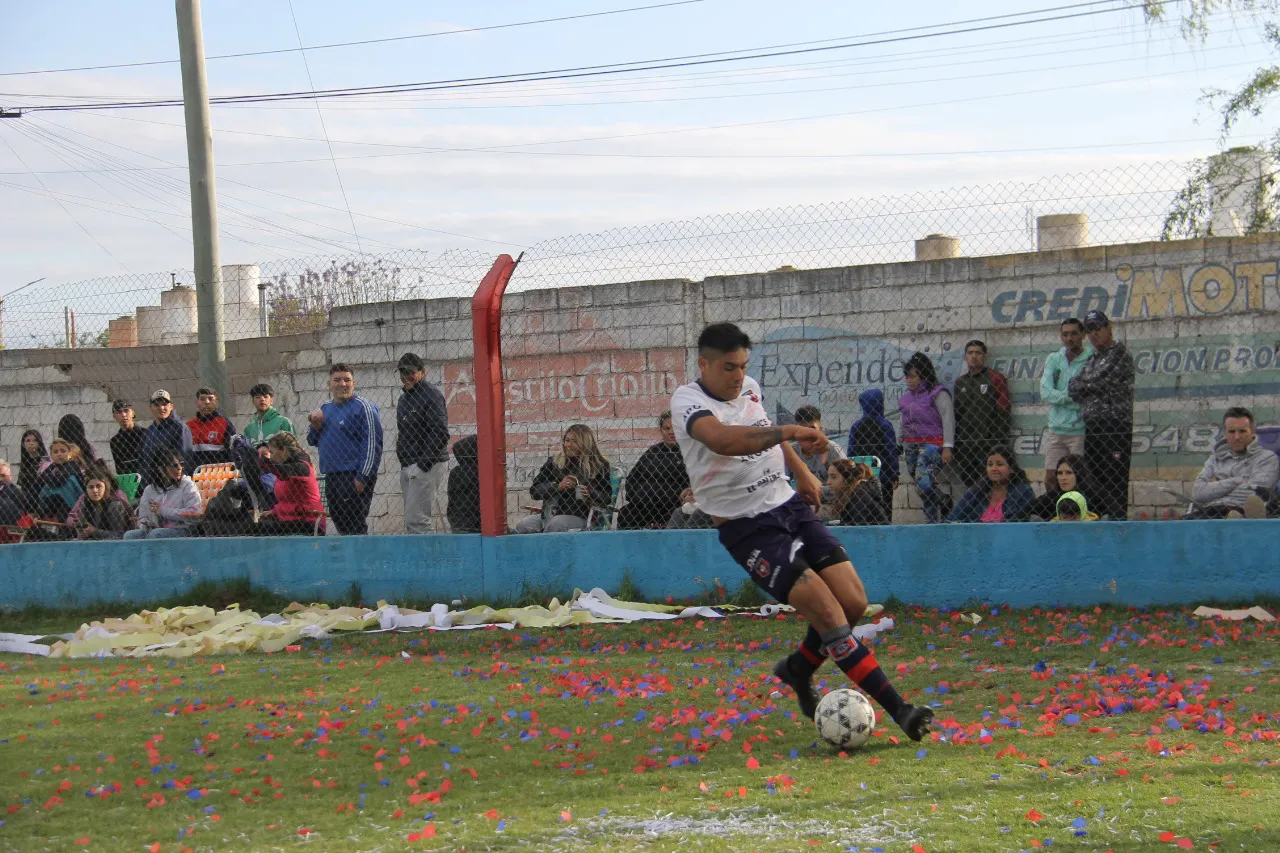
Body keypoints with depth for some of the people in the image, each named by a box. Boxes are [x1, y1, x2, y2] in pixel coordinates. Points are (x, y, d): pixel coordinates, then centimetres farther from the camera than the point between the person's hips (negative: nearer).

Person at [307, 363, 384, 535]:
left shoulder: (362, 407, -7)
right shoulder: (326, 408, 17)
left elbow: (372, 444, -13)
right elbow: (312, 441, 24)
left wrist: (362, 477, -19)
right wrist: (315, 425, 2)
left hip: (354, 477, -8)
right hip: (331, 476, 8)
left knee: (354, 526, -11)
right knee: (339, 522, 11)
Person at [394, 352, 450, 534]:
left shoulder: (431, 395, -9)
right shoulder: (404, 398, 21)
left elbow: (440, 433, -18)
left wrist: (423, 463, -20)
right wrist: (404, 463, 14)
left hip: (427, 465, -10)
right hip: (407, 467, 10)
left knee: (416, 521, -16)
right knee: (412, 521, 9)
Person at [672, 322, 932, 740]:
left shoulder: (750, 389, 8)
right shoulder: (688, 400, -15)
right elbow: (721, 439, -38)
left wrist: (801, 470, 23)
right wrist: (789, 432, -42)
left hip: (791, 506, 7)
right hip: (748, 528, -7)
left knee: (854, 602, -3)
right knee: (828, 611, -18)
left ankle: (799, 669, 25)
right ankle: (898, 710, -16)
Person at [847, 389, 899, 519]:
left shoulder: (855, 426, 1)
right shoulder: (885, 425, -8)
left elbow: (851, 453, 3)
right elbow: (892, 452, -9)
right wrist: (895, 476, -3)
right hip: (883, 477, -3)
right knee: (885, 510, 3)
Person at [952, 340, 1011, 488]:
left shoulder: (996, 379, 1)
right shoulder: (960, 383, 17)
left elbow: (1003, 413, -4)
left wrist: (1000, 442, -11)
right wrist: (954, 444, 11)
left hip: (988, 443, -5)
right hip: (964, 446, 5)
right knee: (968, 486, 4)